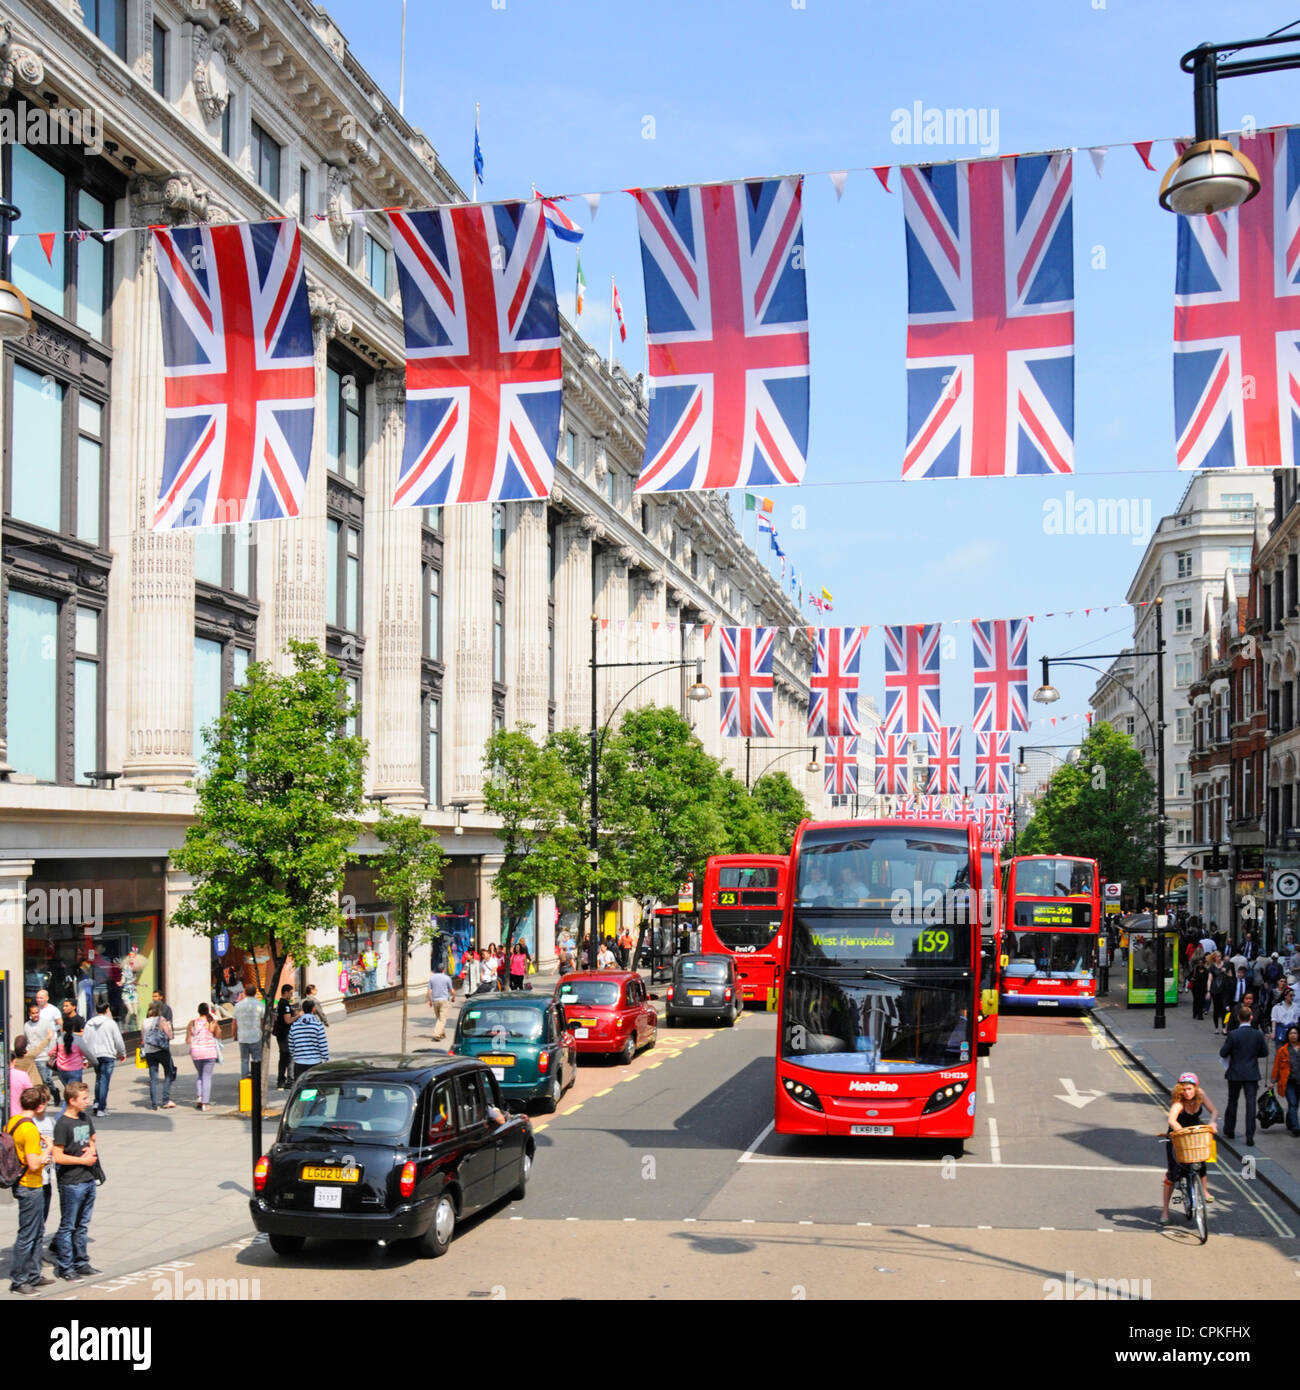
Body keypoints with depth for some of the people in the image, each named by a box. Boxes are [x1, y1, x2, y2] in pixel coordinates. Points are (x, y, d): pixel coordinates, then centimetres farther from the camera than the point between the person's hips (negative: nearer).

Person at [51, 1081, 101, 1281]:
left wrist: (92, 1150, 0)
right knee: (68, 1226, 2)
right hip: (71, 1183, -7)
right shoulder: (62, 1124, -15)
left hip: (89, 1180, 7)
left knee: (82, 1225, 15)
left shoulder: (86, 1118, 8)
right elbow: (58, 1157, -19)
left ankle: (80, 1263, 24)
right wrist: (83, 1160, -12)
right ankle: (63, 1267, 11)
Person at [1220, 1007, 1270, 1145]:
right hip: (1252, 1074, 1)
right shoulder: (1258, 1035, -8)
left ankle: (1229, 1131, 28)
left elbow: (1223, 1053, -11)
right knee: (1251, 1104, 2)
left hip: (1235, 1073, -1)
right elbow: (1265, 1052, 3)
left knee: (1232, 1102, 16)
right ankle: (1250, 1137, -2)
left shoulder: (1233, 1035, -15)